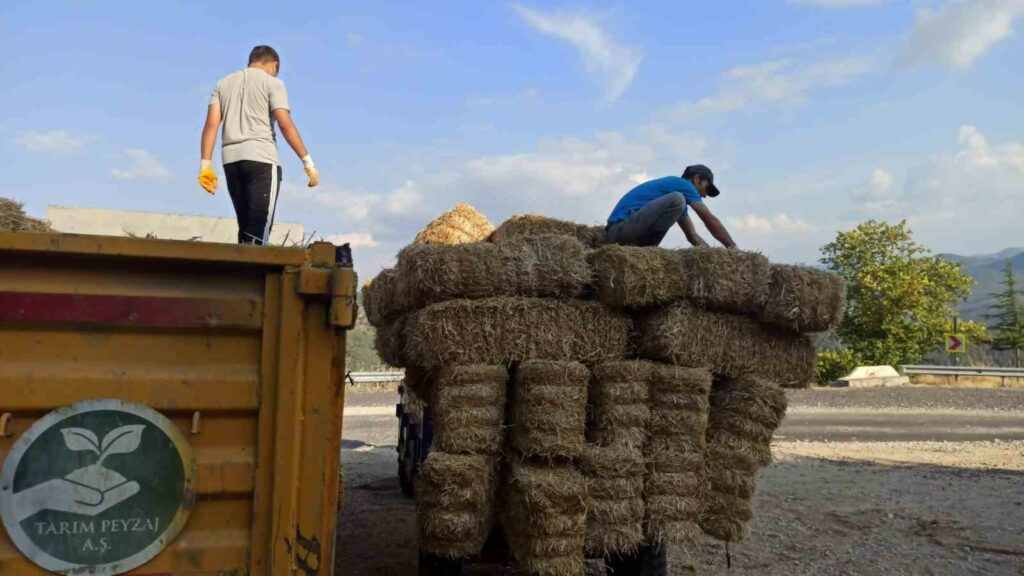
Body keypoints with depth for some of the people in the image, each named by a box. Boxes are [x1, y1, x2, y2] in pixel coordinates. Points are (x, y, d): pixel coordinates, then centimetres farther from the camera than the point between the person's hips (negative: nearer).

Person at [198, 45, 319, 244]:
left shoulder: (224, 83, 20)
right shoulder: (272, 82, 5)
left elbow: (211, 124, 9)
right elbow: (285, 124, -8)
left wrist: (206, 165, 5)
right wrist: (308, 161, -8)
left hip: (231, 160, 5)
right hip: (261, 159, -5)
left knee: (246, 227, 11)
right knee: (259, 229, -9)